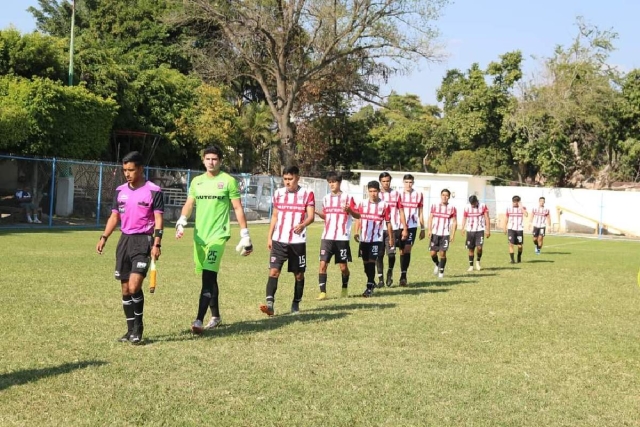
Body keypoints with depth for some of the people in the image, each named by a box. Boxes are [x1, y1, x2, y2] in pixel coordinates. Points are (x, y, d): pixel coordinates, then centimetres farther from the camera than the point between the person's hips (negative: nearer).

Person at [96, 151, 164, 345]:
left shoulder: (153, 191, -7)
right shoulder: (120, 191, 10)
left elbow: (158, 219, -8)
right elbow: (114, 216, 16)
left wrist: (156, 244, -18)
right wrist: (104, 238, 5)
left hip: (143, 241, -6)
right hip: (124, 240, 6)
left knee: (134, 286, -16)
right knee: (125, 289, 7)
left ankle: (138, 328, 0)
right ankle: (131, 330, 17)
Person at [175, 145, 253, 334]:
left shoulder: (228, 181, -1)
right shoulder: (196, 181, 12)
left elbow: (238, 208, 0)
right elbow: (189, 205, 12)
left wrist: (245, 235, -4)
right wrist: (181, 221, -9)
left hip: (218, 235, -5)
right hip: (199, 235, 5)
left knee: (208, 277, -15)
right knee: (209, 277, 14)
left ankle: (199, 320, -20)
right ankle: (215, 316, 27)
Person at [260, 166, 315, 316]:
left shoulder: (307, 194, -2)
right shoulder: (278, 193, 8)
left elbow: (311, 216, -9)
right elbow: (274, 216, 15)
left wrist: (303, 225, -30)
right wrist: (269, 237, 9)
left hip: (298, 241, -2)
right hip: (279, 240, 2)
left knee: (299, 274, 8)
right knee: (274, 271, -11)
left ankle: (296, 304, 23)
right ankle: (270, 304, -18)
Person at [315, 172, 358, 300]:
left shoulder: (347, 198, -1)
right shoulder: (326, 198, 12)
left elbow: (357, 215, -2)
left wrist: (349, 210, -22)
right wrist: (316, 212, 3)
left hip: (342, 237, -3)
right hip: (327, 237, 3)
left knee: (343, 266, 4)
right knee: (323, 264, -8)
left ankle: (345, 288, 28)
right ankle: (323, 292, -5)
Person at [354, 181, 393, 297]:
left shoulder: (384, 205, -3)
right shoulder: (362, 204, 4)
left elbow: (388, 223, 3)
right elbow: (358, 219, 11)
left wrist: (391, 238, 7)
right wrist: (356, 232, -1)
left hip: (376, 239, -3)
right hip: (364, 239, 4)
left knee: (371, 262, -10)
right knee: (366, 262, 11)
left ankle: (369, 287, -5)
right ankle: (372, 282, 30)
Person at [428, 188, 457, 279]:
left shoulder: (452, 208, 2)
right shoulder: (434, 206, 6)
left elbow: (454, 222, 3)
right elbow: (430, 218, 6)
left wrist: (453, 234, -5)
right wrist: (429, 230, -5)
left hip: (445, 234, -1)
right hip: (435, 233, 1)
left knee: (442, 253, -5)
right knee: (432, 252, -2)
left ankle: (441, 271, 12)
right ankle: (436, 264, 30)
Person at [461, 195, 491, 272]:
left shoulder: (483, 206, -3)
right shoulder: (467, 207, 2)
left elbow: (487, 218, 0)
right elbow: (464, 218, 4)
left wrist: (488, 230, -3)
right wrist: (463, 228, -11)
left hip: (480, 230, -2)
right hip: (470, 231, 2)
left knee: (479, 247, -15)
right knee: (471, 249, 4)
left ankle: (478, 261, 10)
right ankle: (471, 266, 14)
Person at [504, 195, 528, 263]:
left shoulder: (522, 208, 0)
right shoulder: (509, 209, 5)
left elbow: (526, 215, -21)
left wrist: (521, 207, -18)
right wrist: (505, 228, 15)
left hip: (519, 229, -1)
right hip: (511, 229, 1)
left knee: (519, 245, 4)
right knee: (511, 244, -13)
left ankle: (519, 257, 32)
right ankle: (512, 259, -8)